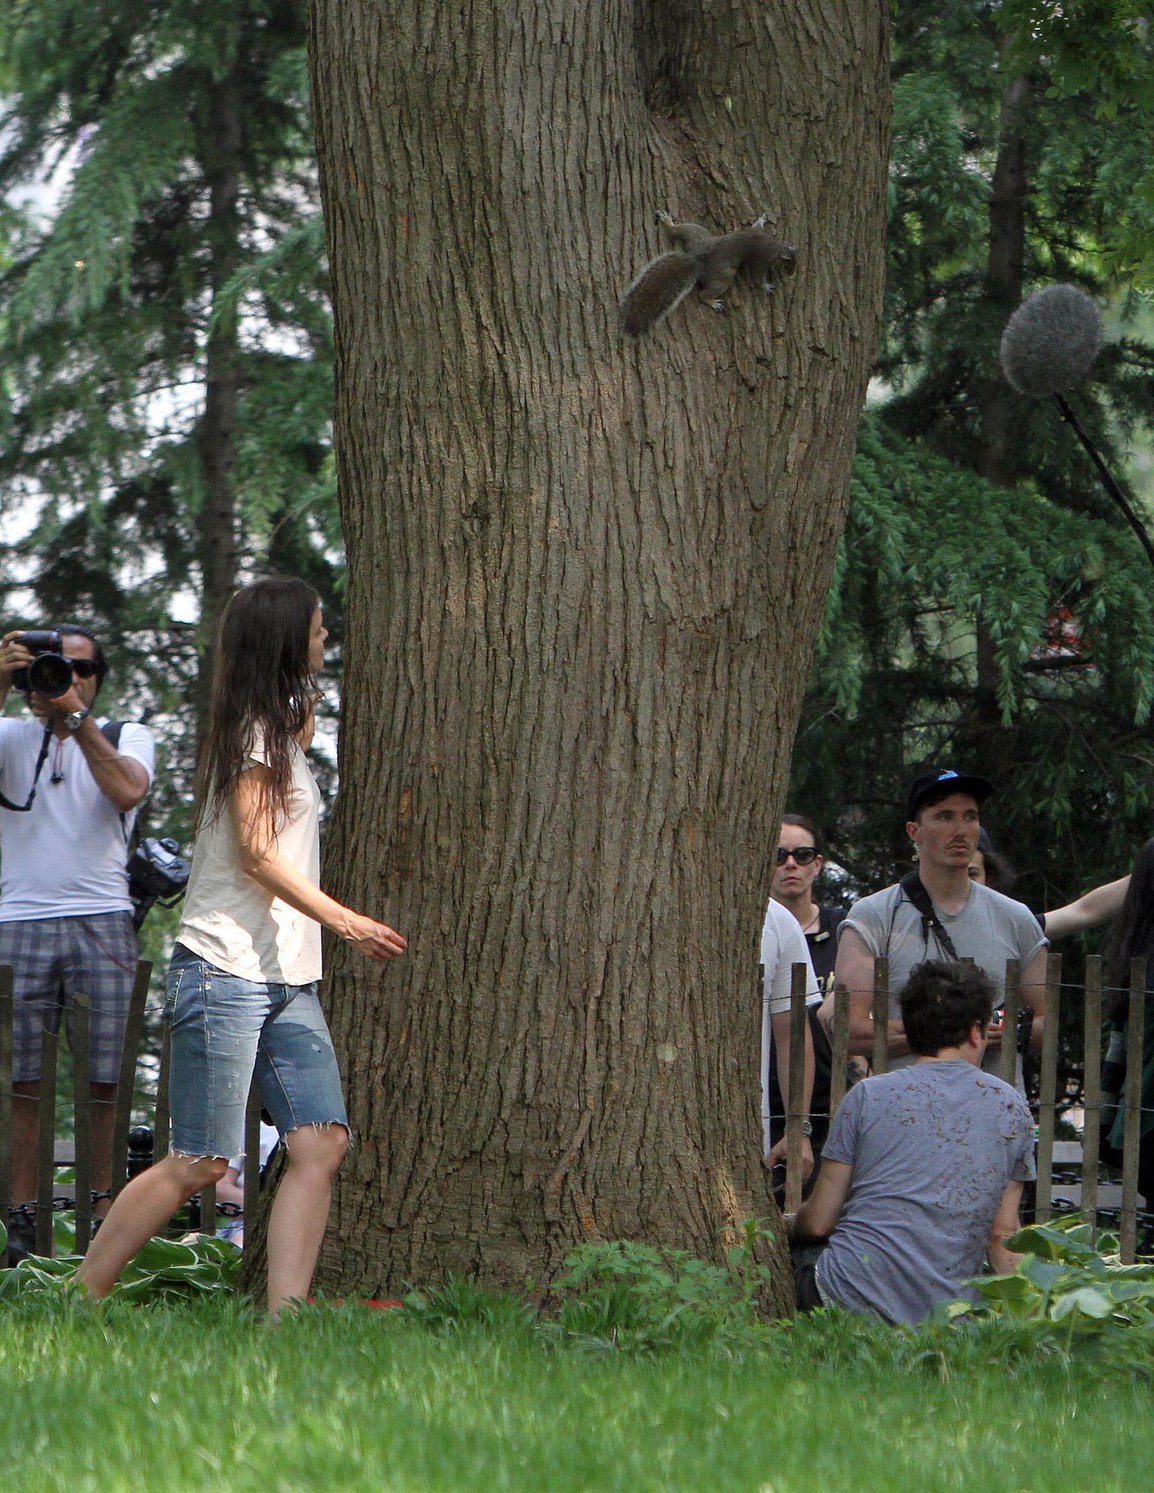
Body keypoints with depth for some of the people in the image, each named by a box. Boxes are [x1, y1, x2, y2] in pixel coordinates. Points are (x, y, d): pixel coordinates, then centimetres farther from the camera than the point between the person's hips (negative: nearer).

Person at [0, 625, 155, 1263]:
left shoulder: (127, 736, 13)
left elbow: (126, 789, -8)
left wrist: (76, 715, -11)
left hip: (102, 921, 0)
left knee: (106, 1079, -4)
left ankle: (105, 1211, 1)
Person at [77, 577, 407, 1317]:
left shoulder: (284, 728, 20)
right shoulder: (253, 730, -7)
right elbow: (256, 853, -13)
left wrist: (308, 707, 29)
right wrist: (346, 920, -19)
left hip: (289, 979, 9)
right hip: (226, 971, -9)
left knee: (322, 1145, -8)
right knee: (200, 1163, -9)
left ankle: (283, 1319, -13)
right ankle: (79, 1301, 1)